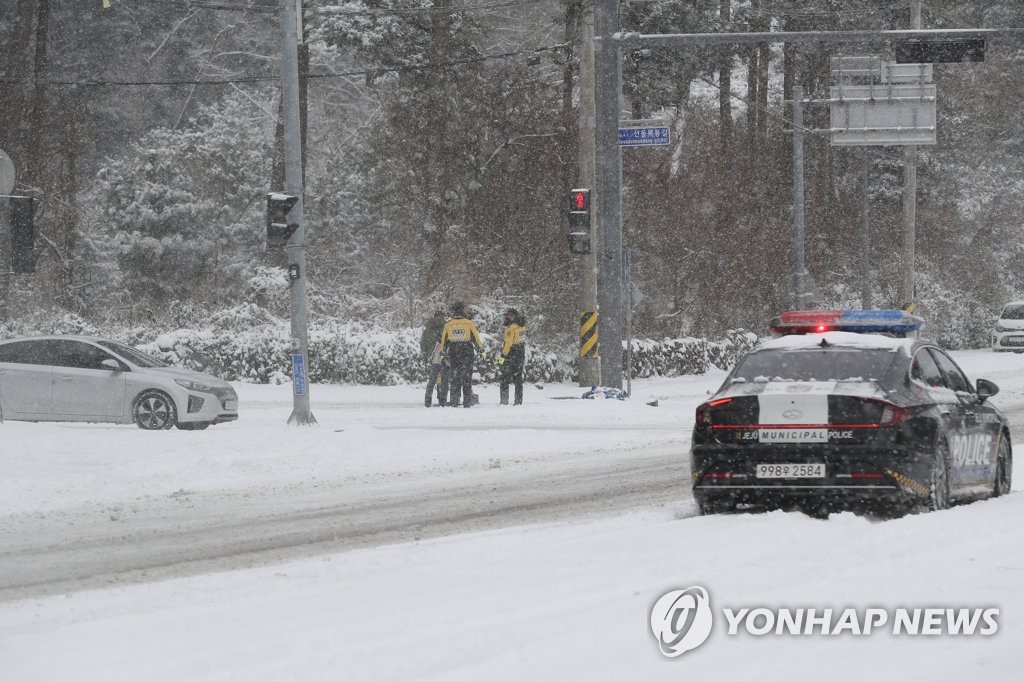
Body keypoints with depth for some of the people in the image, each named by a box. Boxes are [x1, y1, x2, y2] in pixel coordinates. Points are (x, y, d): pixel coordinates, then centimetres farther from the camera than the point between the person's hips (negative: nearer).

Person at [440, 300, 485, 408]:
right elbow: (476, 338, -1)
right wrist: (481, 351, 11)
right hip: (467, 354, -1)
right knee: (467, 377, 3)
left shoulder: (447, 325, 1)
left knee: (454, 377, 10)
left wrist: (443, 353, 21)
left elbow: (443, 341, 8)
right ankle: (467, 401, 0)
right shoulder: (469, 323, -5)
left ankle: (454, 399, 5)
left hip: (453, 355, 1)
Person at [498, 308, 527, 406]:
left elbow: (508, 343, -21)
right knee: (518, 379, 13)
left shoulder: (511, 328, -17)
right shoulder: (522, 326, 6)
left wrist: (502, 356, -20)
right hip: (521, 355, 7)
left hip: (511, 355, -7)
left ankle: (504, 400, -3)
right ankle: (519, 400, 13)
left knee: (505, 379, 0)